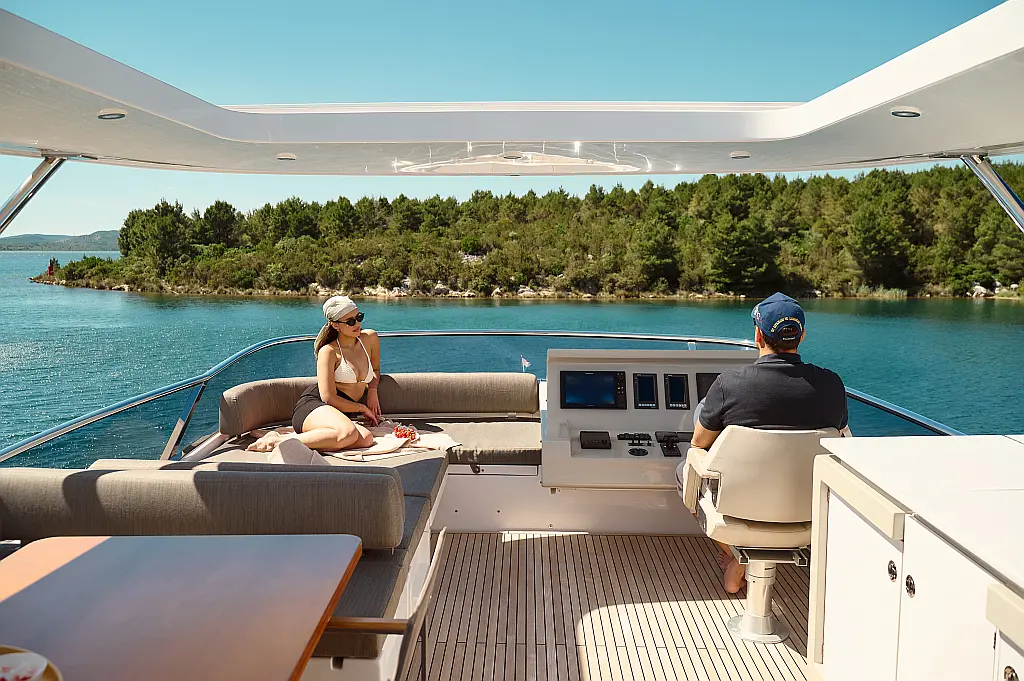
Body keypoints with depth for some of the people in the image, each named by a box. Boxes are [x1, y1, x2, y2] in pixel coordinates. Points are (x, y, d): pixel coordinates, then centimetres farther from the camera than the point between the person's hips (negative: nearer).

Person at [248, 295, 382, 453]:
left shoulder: (370, 338, 11)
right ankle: (278, 441, -27)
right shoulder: (329, 352, -4)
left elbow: (376, 370, 31)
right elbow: (328, 398, -12)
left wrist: (372, 390, 10)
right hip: (313, 407, -6)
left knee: (366, 439, -32)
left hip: (341, 415, 6)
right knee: (348, 433, -40)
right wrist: (362, 408, -2)